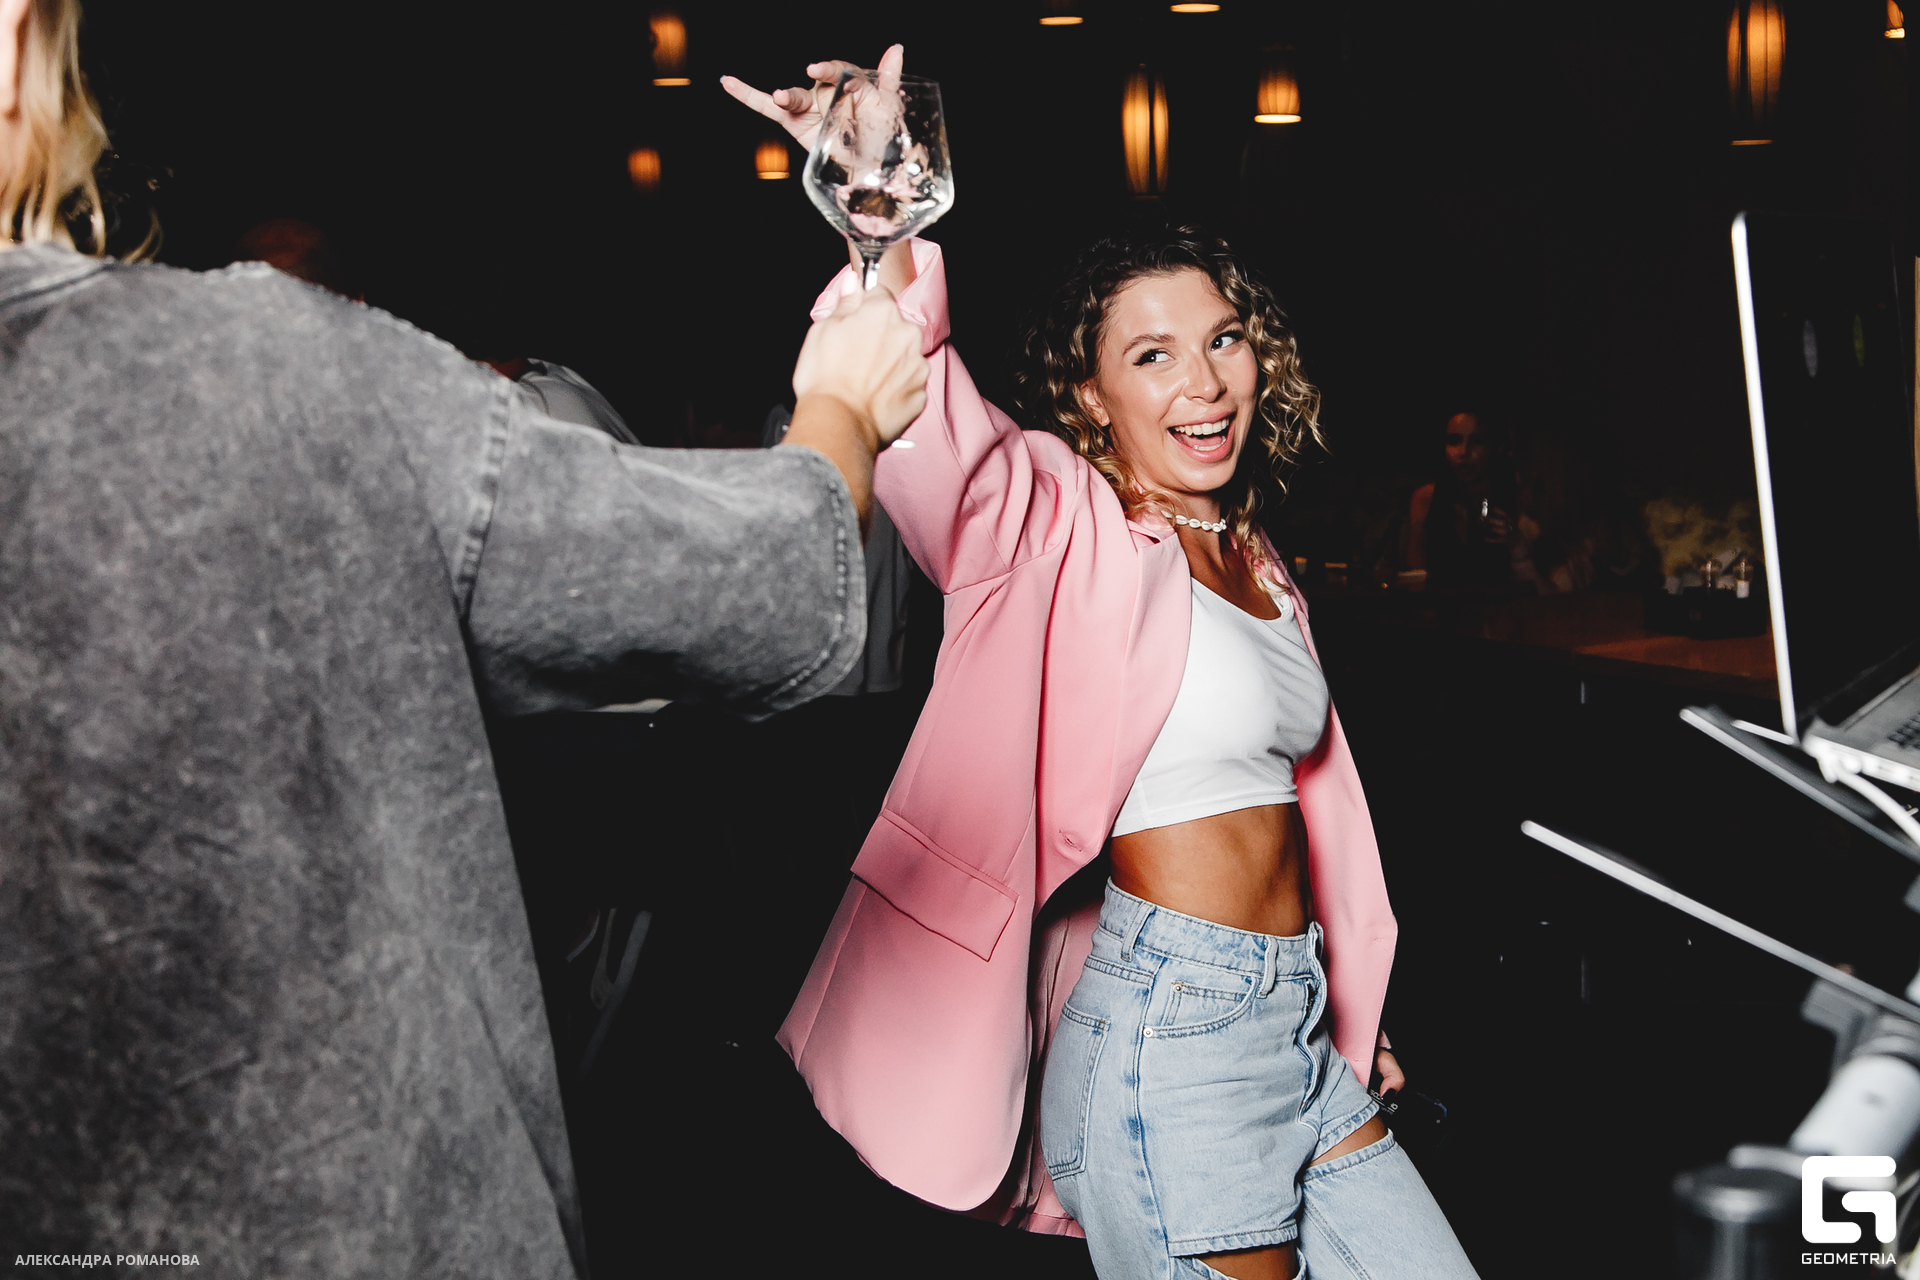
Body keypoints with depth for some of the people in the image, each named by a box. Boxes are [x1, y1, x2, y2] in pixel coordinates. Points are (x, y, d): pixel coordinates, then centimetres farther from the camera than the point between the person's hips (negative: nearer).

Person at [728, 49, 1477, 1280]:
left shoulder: (1253, 562, 14)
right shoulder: (1064, 525, -9)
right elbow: (926, 420, -30)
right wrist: (881, 223, -47)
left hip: (1295, 1028, 8)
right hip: (1172, 1032, -8)